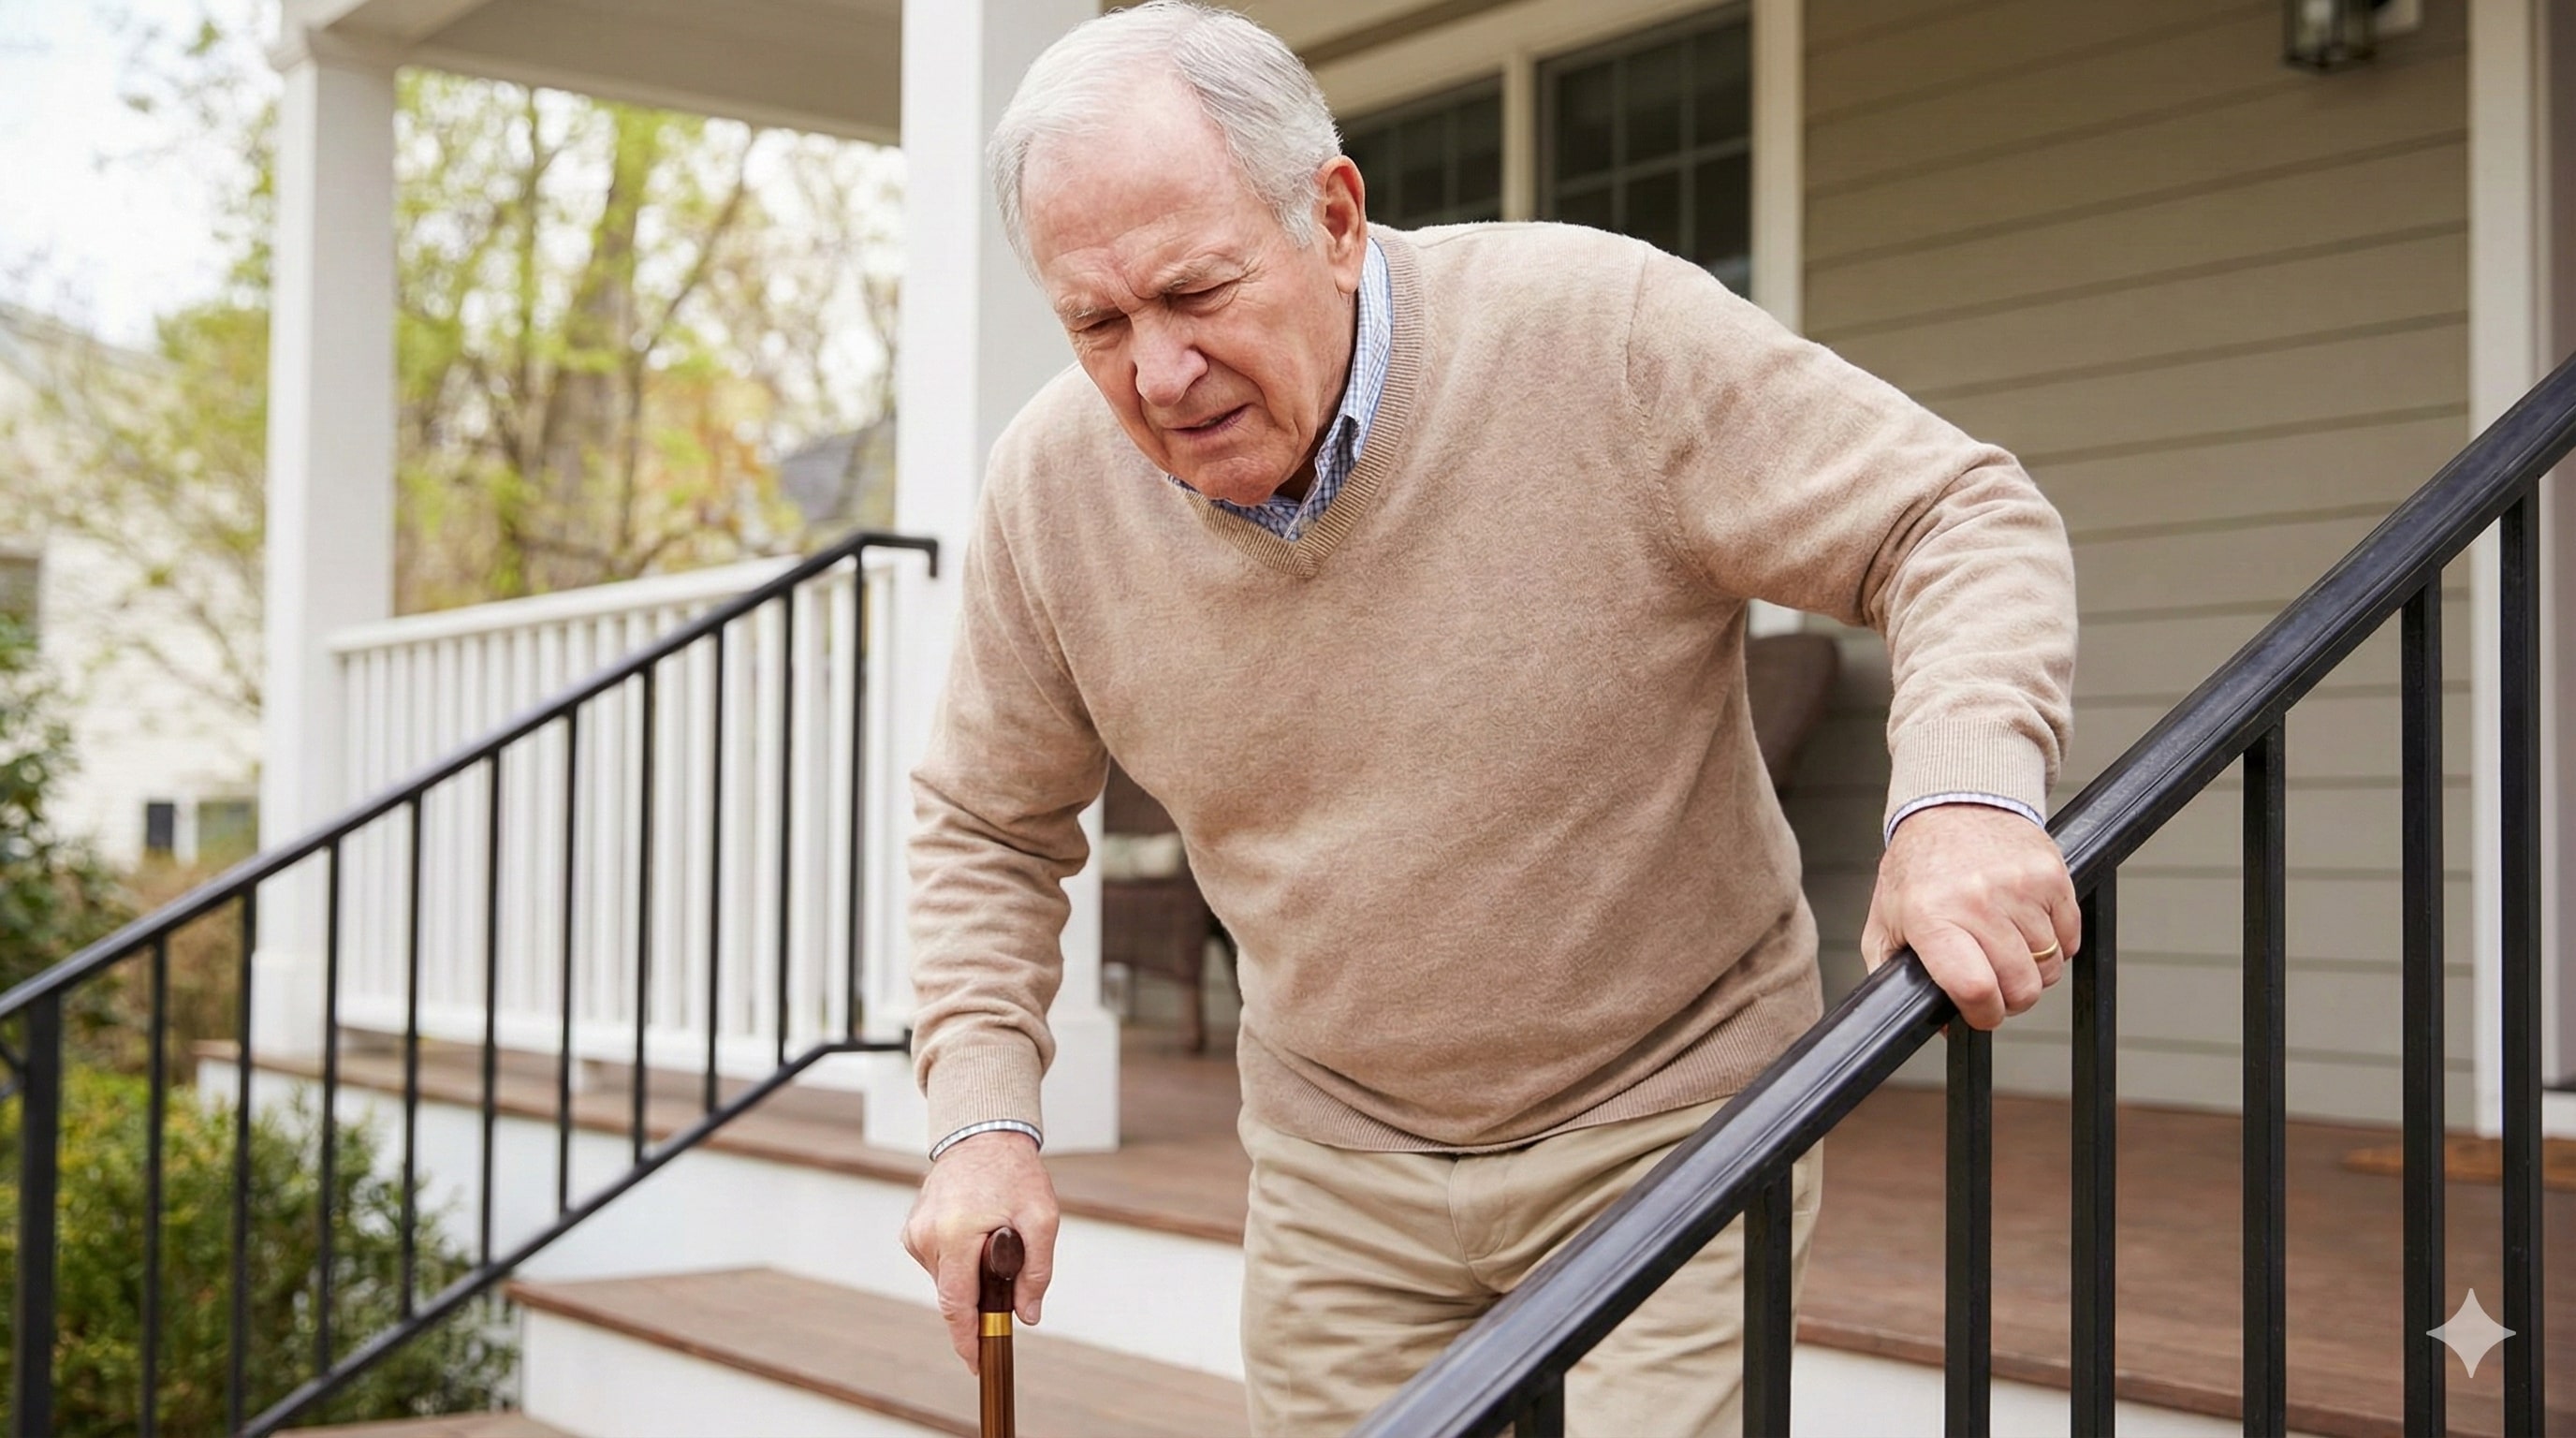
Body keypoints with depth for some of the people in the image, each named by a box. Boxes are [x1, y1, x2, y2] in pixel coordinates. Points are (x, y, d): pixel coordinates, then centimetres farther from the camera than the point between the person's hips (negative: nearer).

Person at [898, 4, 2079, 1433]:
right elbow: (990, 829, 5)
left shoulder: (1604, 331, -22)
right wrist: (982, 1117, -7)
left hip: (1662, 1115, -3)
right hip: (1336, 1146, 4)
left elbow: (1960, 520, -18)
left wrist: (1962, 792, -37)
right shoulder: (1050, 487, -9)